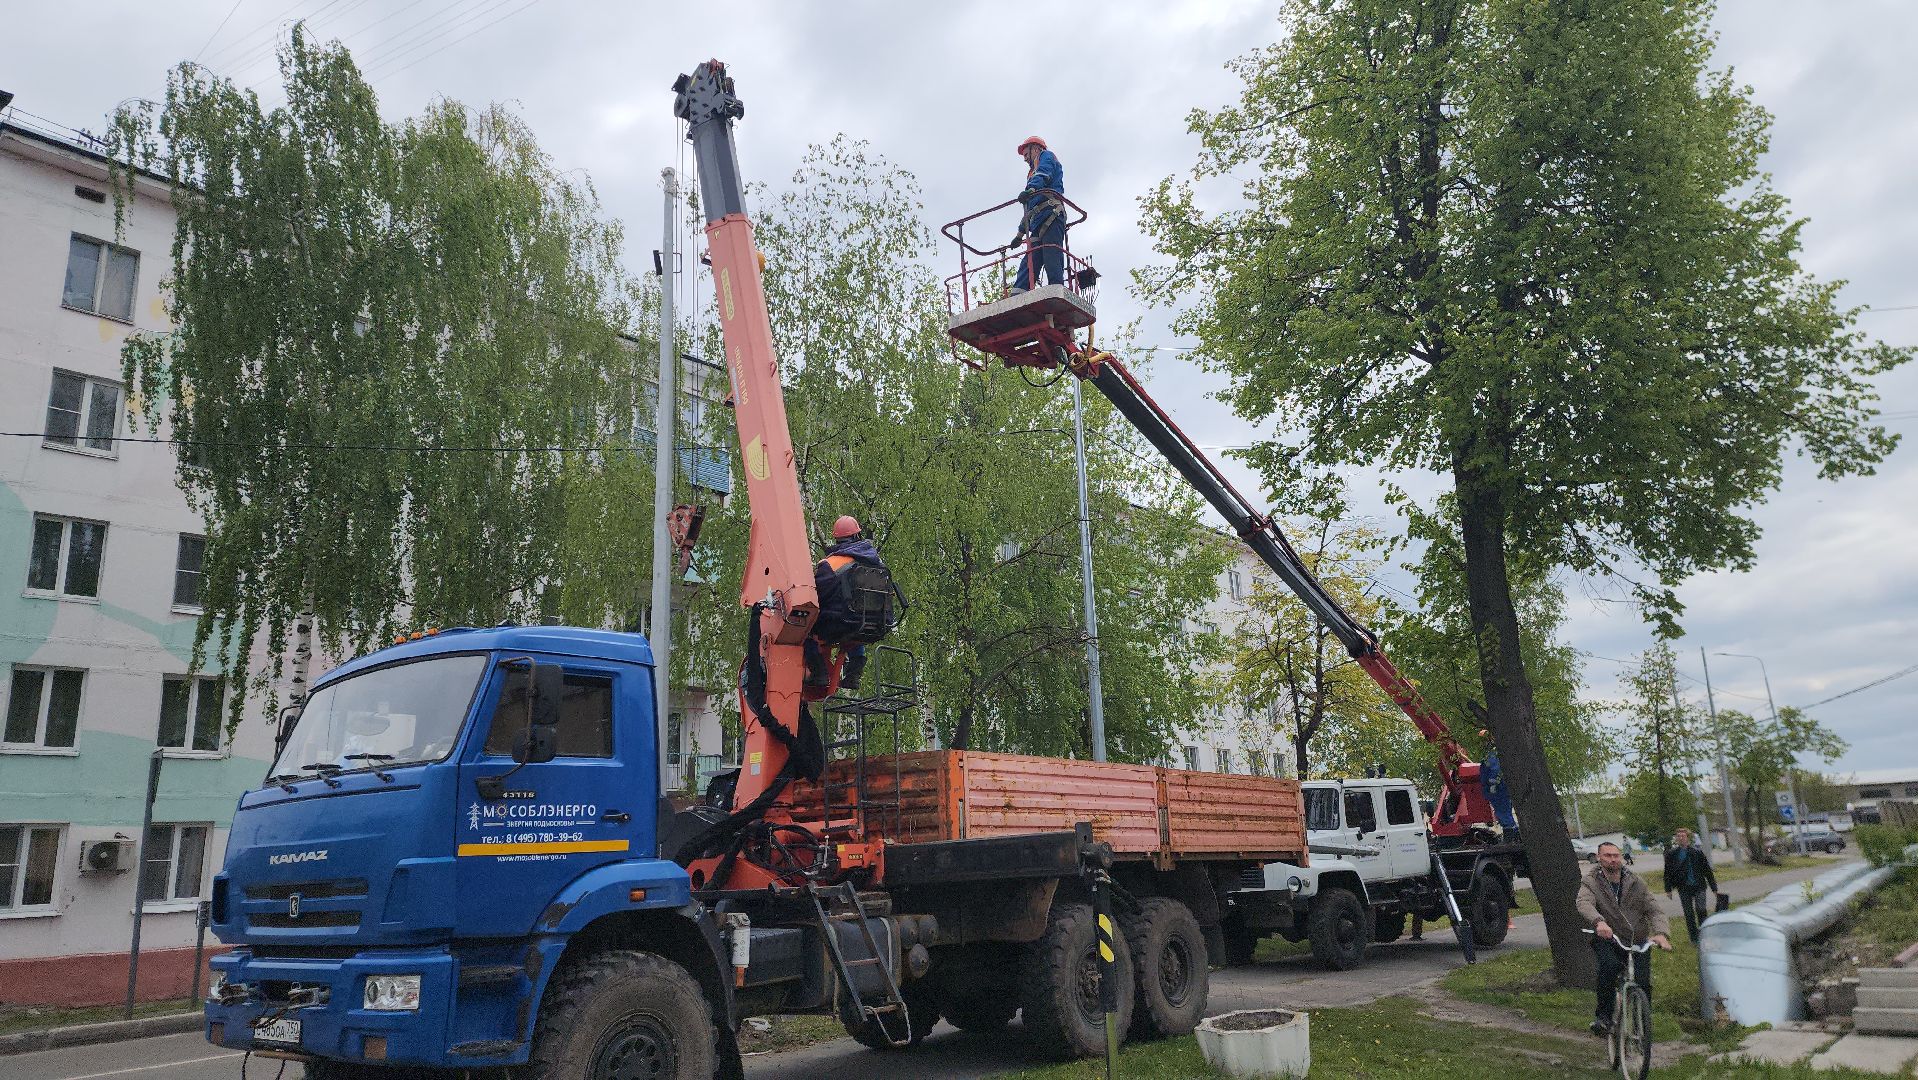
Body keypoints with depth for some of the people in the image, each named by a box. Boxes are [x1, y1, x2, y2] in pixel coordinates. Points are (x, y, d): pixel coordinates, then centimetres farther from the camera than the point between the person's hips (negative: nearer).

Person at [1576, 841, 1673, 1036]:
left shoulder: (1636, 882, 6)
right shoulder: (1591, 881, -2)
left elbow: (1654, 910, 0)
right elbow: (1584, 903, -21)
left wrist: (1660, 932, -21)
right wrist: (1598, 921, -43)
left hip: (1637, 942, 3)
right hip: (1607, 939, -3)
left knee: (1643, 984, -14)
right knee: (1609, 965, -32)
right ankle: (1603, 1016, -16)